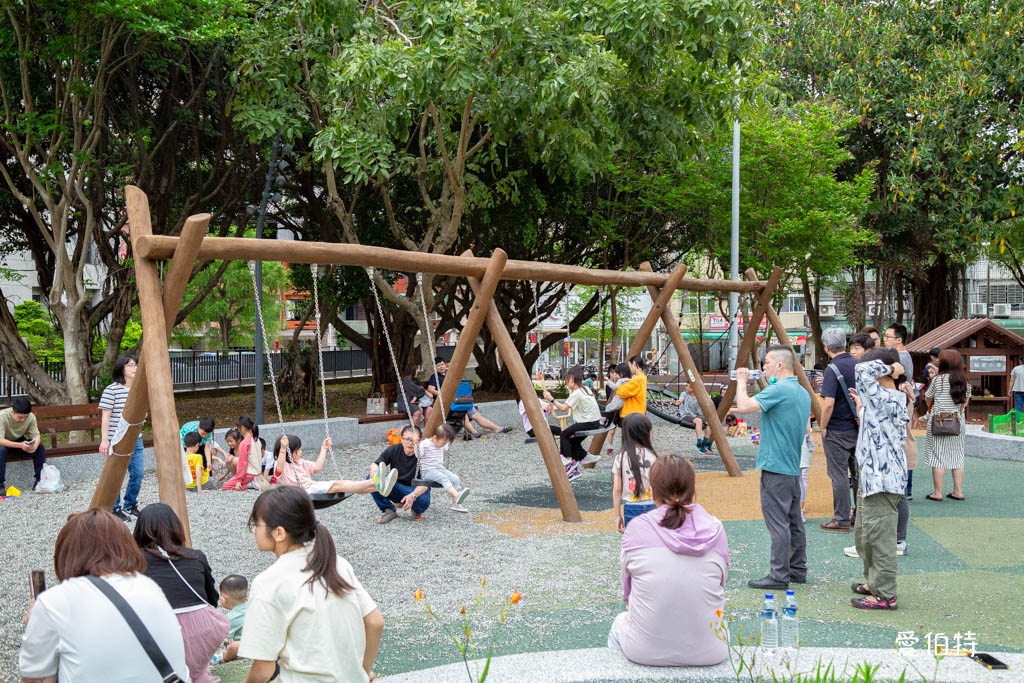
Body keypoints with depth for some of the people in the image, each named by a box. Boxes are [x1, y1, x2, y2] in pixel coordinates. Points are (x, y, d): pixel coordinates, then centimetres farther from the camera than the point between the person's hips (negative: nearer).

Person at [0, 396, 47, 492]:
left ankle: (39, 480, -11)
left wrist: (35, 445, -41)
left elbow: (36, 436, -16)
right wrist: (20, 445, -51)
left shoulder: (31, 417, -20)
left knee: (41, 448, -21)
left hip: (19, 441, 3)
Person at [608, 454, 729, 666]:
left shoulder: (637, 529, -8)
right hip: (707, 652, 1)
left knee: (620, 622, 33)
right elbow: (721, 585, 6)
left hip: (646, 650, -1)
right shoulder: (715, 530, -4)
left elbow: (627, 592, 3)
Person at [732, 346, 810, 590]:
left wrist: (741, 381, -9)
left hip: (775, 465, -10)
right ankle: (798, 570, 20)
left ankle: (779, 575, -4)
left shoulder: (779, 390, -17)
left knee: (777, 522, -6)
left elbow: (744, 406, -23)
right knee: (793, 520, 14)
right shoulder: (803, 393, 13)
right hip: (793, 466, 10)